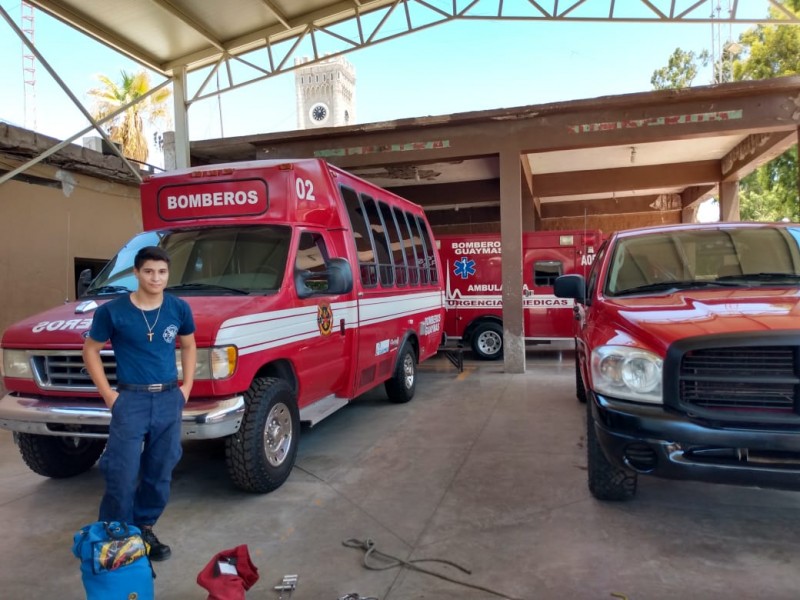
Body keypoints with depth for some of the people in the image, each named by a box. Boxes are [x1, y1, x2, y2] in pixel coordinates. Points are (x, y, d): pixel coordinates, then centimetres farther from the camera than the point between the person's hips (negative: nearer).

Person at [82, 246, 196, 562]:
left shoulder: (179, 308, 1)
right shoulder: (113, 311, -8)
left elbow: (189, 346, 15)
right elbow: (90, 351, 2)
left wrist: (187, 386, 5)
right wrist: (109, 395, -5)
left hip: (169, 399, 3)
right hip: (131, 400, -3)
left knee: (159, 474, 13)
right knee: (122, 477, -1)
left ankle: (144, 529, 31)